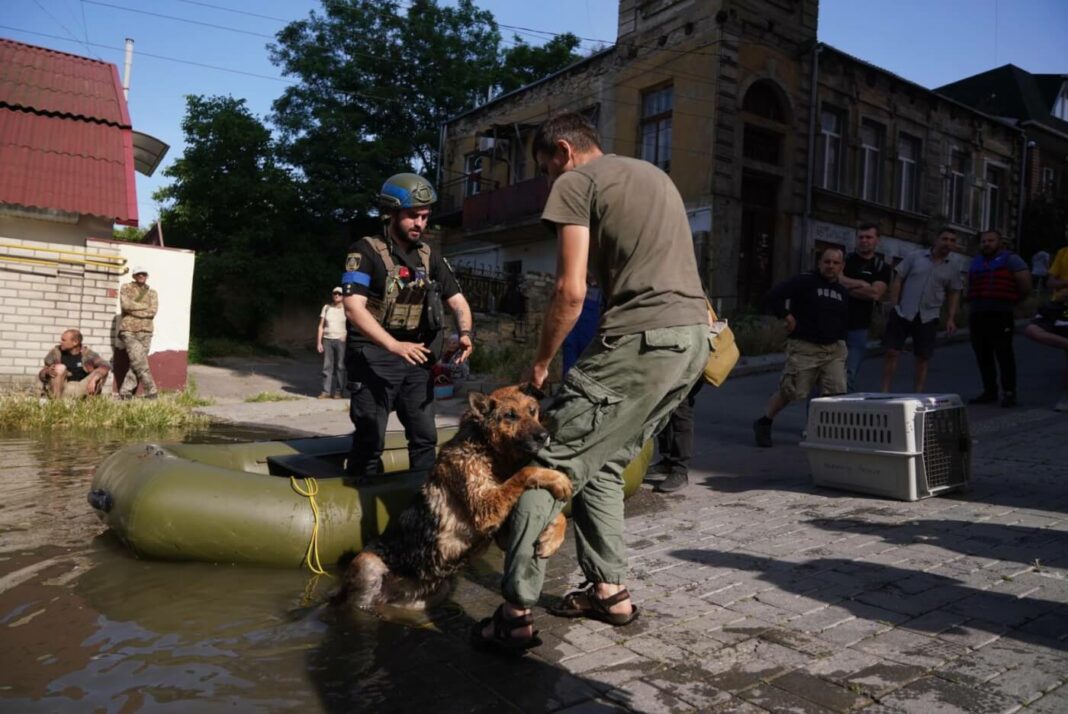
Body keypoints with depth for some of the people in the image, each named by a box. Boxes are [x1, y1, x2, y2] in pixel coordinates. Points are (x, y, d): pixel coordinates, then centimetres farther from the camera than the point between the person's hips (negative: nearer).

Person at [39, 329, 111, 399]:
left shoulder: (86, 353, -3)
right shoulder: (56, 352, -2)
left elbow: (106, 366, -15)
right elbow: (42, 375, 0)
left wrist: (93, 380, -30)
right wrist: (47, 371, -25)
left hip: (80, 388, 0)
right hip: (62, 388, 0)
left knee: (101, 371, -16)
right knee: (60, 368, -24)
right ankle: (56, 399, -20)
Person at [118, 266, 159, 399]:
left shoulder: (152, 293, 16)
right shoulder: (126, 288, 9)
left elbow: (153, 311, -1)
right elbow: (125, 304, -9)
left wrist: (133, 310, -6)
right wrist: (144, 306, -2)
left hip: (145, 332, 3)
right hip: (128, 331, -3)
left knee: (137, 363, -2)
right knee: (139, 361, -13)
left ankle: (125, 392, 5)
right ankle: (151, 391, -7)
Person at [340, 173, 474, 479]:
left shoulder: (430, 256, 8)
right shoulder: (366, 251, -9)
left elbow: (457, 300, 7)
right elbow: (353, 307, -20)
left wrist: (465, 333, -15)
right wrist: (394, 345, -31)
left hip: (415, 356, 5)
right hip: (374, 355, -5)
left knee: (425, 436, 8)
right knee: (370, 439, -3)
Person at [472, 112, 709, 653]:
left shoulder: (575, 181, 2)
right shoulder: (656, 175, 27)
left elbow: (571, 291, -8)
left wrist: (541, 361, 5)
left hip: (640, 339, -9)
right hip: (693, 336, 9)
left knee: (555, 465, -4)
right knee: (602, 463, 19)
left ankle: (515, 615, -3)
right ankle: (609, 590, 23)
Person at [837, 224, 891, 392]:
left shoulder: (881, 268, 9)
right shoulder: (844, 259, 8)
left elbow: (875, 294, -7)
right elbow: (836, 280, -10)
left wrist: (847, 286, -4)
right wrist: (863, 285, -9)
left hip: (858, 328, 0)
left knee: (849, 376, 1)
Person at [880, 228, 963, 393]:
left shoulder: (953, 268, 9)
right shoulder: (914, 257, 2)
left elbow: (954, 293, 16)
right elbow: (897, 280, 2)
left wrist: (951, 319, 6)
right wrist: (894, 307, -4)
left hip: (928, 318, 2)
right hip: (903, 313, -2)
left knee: (923, 358, 5)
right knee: (892, 352, -5)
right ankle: (885, 391, 2)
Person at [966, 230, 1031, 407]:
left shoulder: (1010, 259, 2)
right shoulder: (975, 263, 21)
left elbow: (1026, 285, -3)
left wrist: (1012, 301, 7)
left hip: (1000, 315, -6)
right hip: (977, 315, 6)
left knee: (1004, 354, -7)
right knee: (983, 355, 7)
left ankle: (1009, 393, -2)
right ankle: (989, 392, 14)